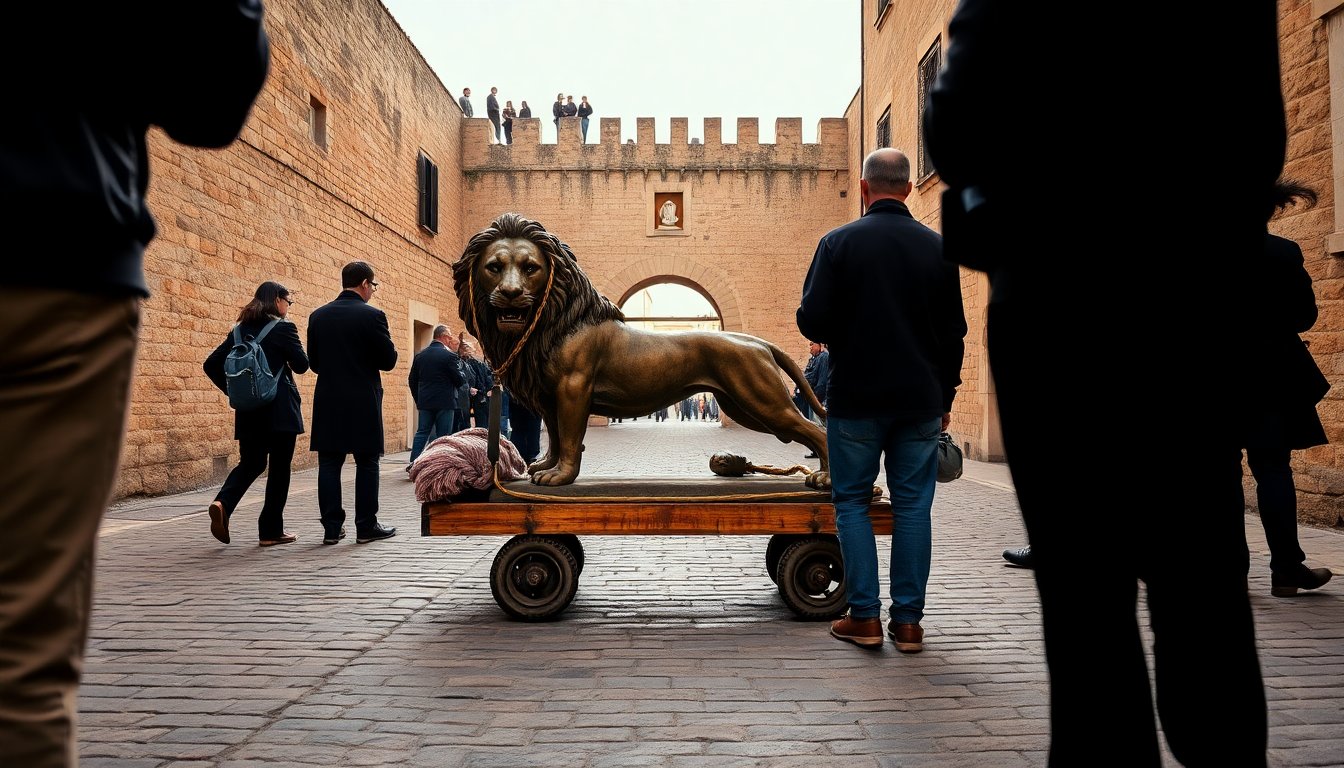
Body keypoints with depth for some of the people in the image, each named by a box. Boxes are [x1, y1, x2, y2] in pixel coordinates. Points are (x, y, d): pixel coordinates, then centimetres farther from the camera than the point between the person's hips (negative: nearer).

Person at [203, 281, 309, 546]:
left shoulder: (240, 330, 10)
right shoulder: (283, 328, -8)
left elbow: (211, 365, 8)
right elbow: (301, 364, -5)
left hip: (248, 410, 6)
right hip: (280, 410, -5)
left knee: (250, 464, 15)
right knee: (279, 468, 3)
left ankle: (222, 503, -11)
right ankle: (271, 531, 7)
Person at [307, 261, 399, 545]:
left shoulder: (318, 316, 5)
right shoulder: (372, 316, -10)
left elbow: (314, 362, 10)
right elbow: (389, 361, -9)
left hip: (328, 402, 4)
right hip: (363, 402, -4)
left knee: (329, 465, 8)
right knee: (367, 464, 5)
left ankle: (332, 527, 9)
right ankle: (366, 527, 9)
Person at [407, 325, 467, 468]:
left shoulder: (420, 355, 7)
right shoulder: (449, 355, -11)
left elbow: (412, 381, 10)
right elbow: (459, 380, -10)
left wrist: (418, 400, 18)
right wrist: (462, 375, 12)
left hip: (425, 402, 5)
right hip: (445, 402, -5)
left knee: (422, 433, 11)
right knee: (443, 436, 1)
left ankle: (413, 465, 5)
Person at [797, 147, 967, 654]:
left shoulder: (839, 242, -6)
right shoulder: (937, 248, 4)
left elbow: (812, 321, -9)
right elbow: (954, 332, 8)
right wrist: (945, 395, 17)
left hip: (856, 398, -3)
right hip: (921, 399, 3)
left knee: (852, 502, 9)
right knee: (913, 505, 9)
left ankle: (865, 615, 8)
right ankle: (908, 621, 11)